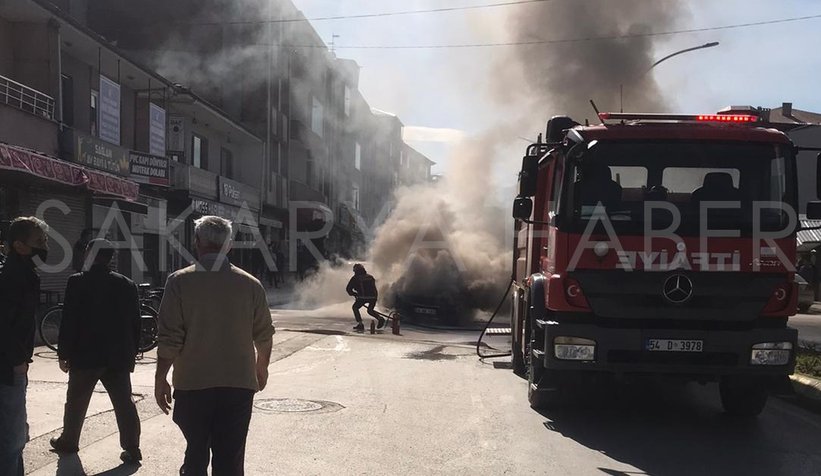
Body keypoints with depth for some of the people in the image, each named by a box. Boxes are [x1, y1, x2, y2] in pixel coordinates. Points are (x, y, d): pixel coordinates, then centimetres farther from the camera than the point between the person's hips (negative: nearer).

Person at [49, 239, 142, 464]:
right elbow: (135, 324, 6)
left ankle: (68, 441, 29)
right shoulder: (127, 285, 3)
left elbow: (68, 321, -8)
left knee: (76, 402, 15)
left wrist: (63, 354, -2)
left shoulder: (78, 282, -7)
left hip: (85, 355, -2)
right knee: (124, 403, 3)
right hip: (119, 357, 3)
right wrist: (132, 353, 14)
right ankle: (132, 448, 0)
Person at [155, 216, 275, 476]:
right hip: (238, 385, 1)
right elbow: (264, 335, 6)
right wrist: (262, 366, 24)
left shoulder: (180, 282, -7)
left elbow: (170, 339, -10)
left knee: (196, 454, 15)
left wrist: (160, 379, 2)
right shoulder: (250, 284, -1)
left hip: (192, 384, -1)